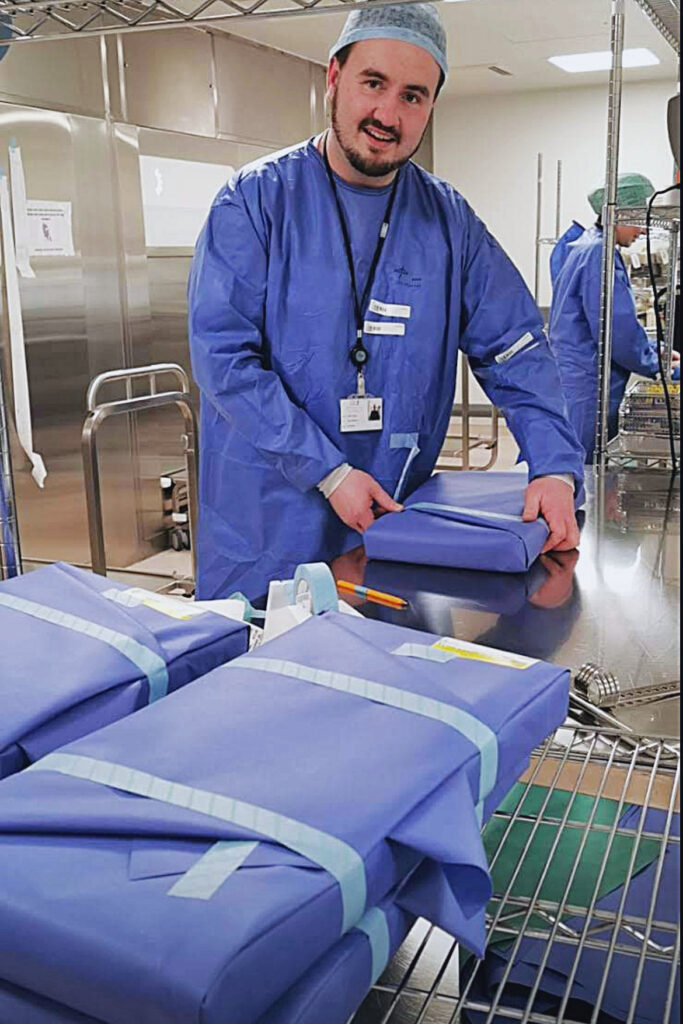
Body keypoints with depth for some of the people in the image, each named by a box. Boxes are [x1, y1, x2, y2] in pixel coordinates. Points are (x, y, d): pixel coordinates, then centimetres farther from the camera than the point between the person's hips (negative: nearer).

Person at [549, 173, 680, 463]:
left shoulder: (586, 248, 18)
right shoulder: (598, 253, -14)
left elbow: (620, 320, 26)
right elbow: (615, 328, -18)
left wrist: (655, 351, 18)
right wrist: (654, 364, -3)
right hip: (582, 387, -11)